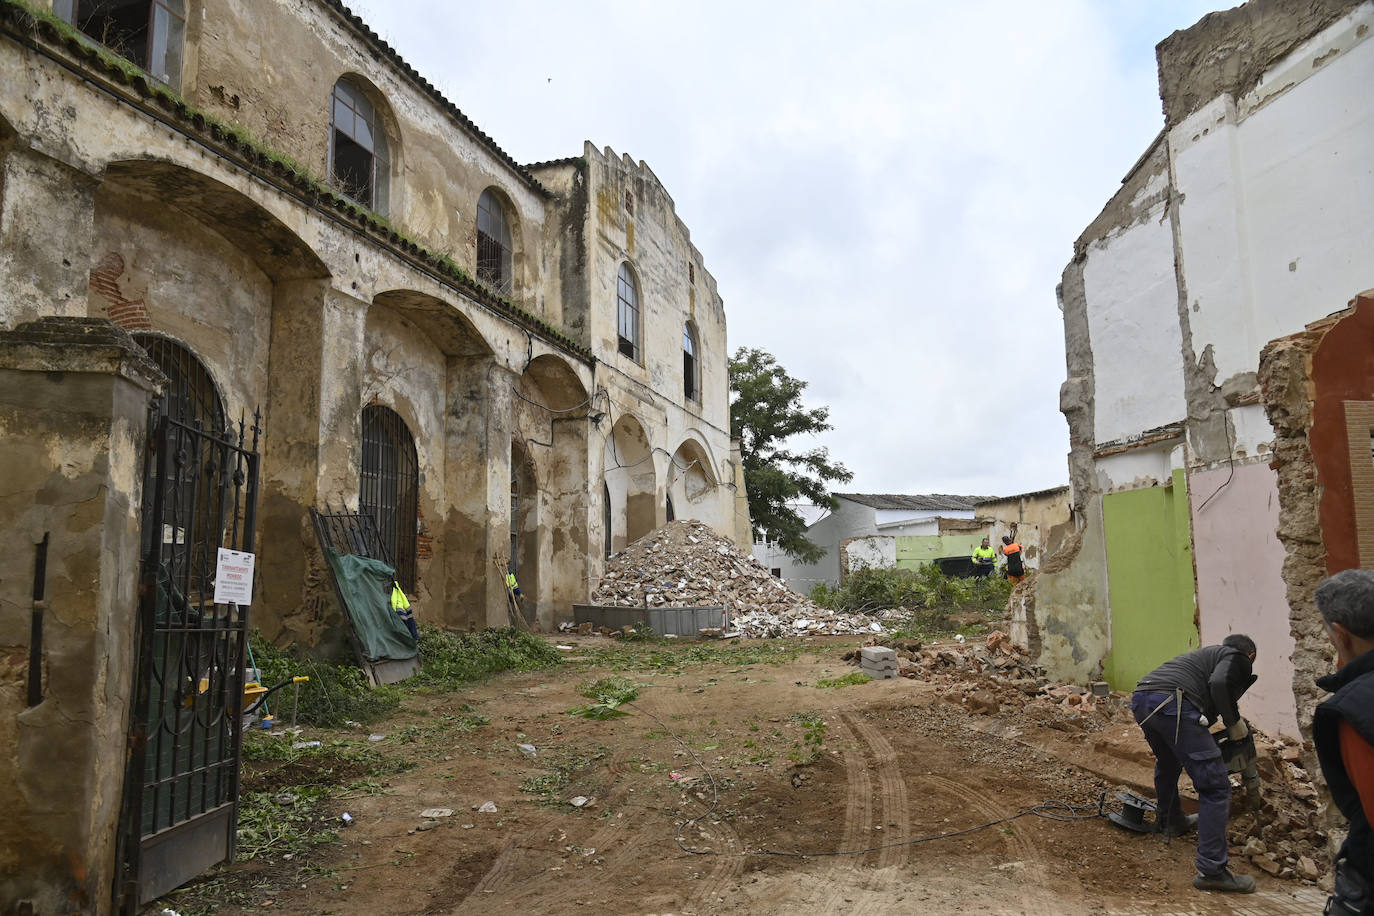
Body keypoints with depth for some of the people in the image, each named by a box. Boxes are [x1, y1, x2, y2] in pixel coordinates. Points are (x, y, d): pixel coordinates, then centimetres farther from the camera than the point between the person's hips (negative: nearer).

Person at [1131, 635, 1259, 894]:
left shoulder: (1210, 653, 36)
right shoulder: (1238, 658, 13)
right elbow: (1219, 684, -9)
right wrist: (1235, 723, 7)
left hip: (1140, 699, 9)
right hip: (1171, 703, -9)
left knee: (1168, 762, 36)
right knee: (1215, 787, -1)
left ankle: (1169, 821, 55)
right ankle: (1211, 871, -2)